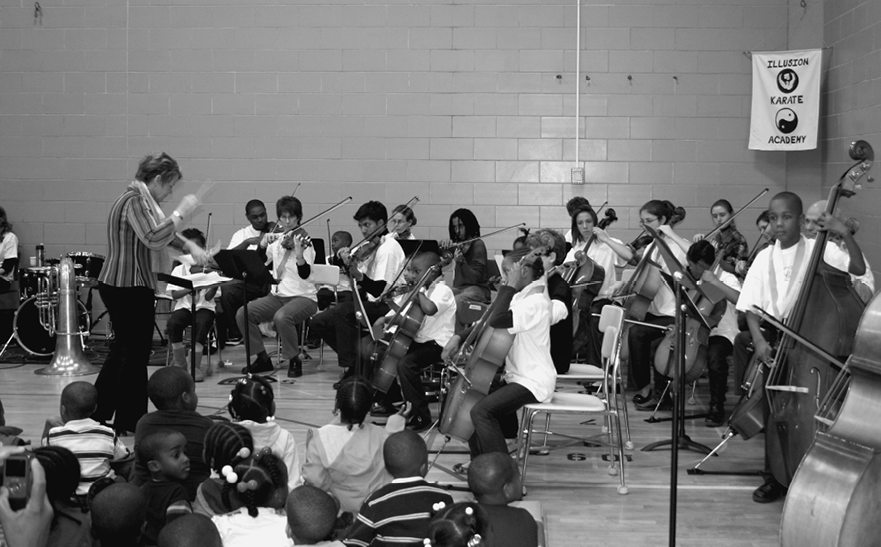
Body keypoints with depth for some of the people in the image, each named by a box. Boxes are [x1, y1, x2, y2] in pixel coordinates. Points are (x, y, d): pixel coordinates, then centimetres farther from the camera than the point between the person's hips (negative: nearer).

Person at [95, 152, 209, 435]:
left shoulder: (140, 199, 15)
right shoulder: (134, 200, -17)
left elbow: (161, 233, 24)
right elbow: (153, 239, -29)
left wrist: (189, 245, 10)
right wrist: (181, 212, -22)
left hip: (119, 285, 11)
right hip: (130, 287, -11)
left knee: (123, 348, 18)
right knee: (137, 352, -2)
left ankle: (97, 414, 26)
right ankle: (129, 422, 6)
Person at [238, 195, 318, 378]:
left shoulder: (303, 242, -8)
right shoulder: (276, 241, 9)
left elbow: (304, 274, -23)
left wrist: (299, 252, -40)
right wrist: (262, 245, -3)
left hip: (303, 297, -6)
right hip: (277, 295, 6)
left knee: (282, 317, -36)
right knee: (242, 314, -13)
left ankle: (295, 360, -13)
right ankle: (263, 359, 1)